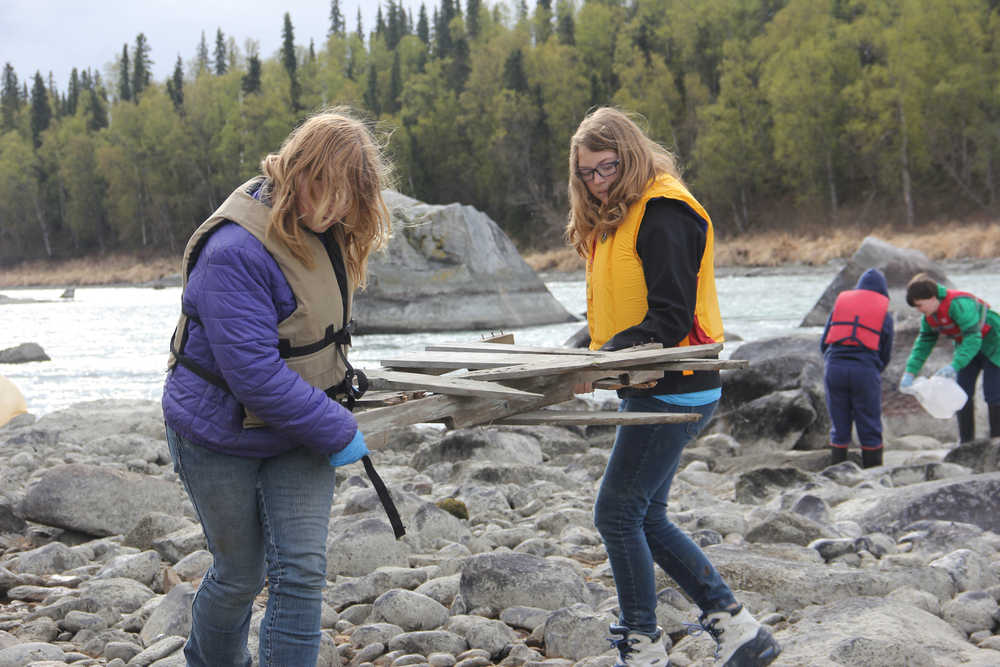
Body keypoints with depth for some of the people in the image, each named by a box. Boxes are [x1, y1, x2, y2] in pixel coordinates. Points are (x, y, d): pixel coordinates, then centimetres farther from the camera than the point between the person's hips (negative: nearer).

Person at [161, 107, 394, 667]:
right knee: (241, 576, 9)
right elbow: (254, 372, -31)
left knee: (302, 570, -5)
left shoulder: (322, 231, -1)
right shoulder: (234, 252, -28)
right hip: (222, 439, -6)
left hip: (296, 432, 6)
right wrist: (337, 430, -24)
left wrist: (337, 387, 12)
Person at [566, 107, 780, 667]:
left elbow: (671, 317, -21)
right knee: (646, 519, 12)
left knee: (618, 514, -6)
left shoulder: (664, 214, -14)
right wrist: (596, 358, 5)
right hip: (651, 389, 10)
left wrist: (611, 360, -28)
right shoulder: (617, 215, 17)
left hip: (674, 389, -10)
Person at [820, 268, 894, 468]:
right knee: (870, 429, 6)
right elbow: (886, 355, 11)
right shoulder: (885, 314, 10)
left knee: (839, 428, 9)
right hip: (866, 371, -2)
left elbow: (823, 343, 13)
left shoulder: (840, 303, 14)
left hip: (835, 369, 2)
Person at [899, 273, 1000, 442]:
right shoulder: (929, 317, -6)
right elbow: (923, 343, 0)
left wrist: (955, 365, -51)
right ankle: (966, 441, 9)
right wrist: (910, 372, -12)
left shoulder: (959, 304, -34)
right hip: (966, 348, 8)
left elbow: (973, 338, -40)